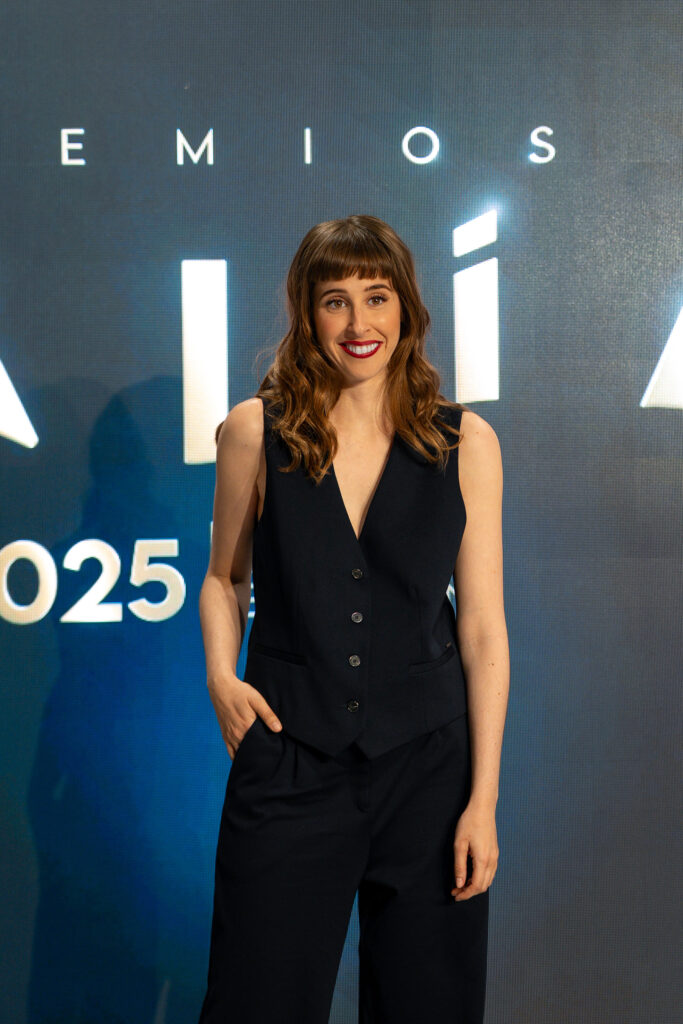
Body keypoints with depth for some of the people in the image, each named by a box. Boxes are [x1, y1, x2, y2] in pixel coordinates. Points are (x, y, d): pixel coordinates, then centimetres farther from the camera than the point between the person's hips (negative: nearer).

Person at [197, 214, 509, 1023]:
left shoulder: (464, 442, -1)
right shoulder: (254, 432, -1)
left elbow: (483, 627, 0)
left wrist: (483, 798, -3)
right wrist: (220, 674, -6)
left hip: (428, 767, 1)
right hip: (289, 763, 0)